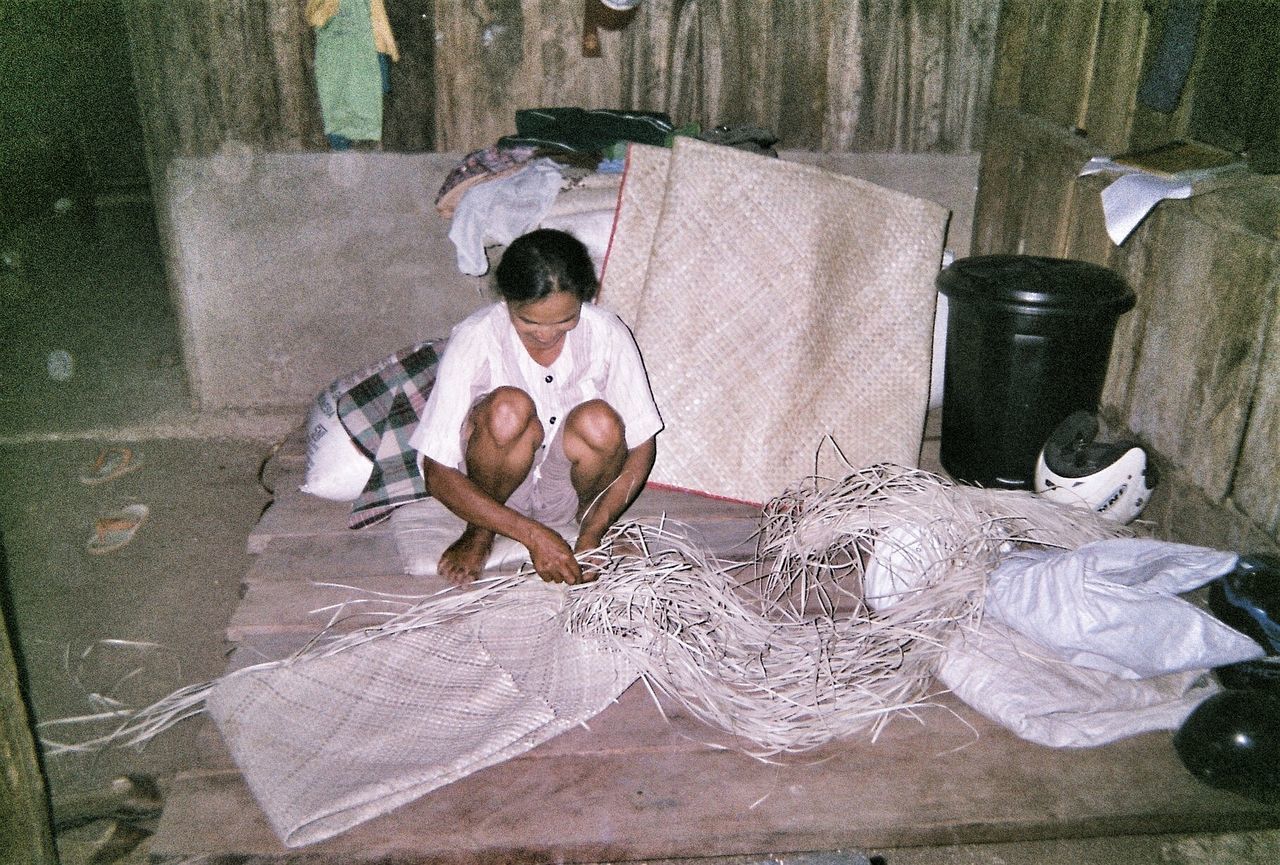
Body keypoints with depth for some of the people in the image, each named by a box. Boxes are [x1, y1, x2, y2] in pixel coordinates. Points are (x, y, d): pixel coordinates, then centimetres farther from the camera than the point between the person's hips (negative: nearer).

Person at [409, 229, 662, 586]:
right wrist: (534, 535, -29)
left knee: (599, 422, -32)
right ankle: (480, 532, -6)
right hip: (492, 494, -1)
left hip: (565, 488, 1)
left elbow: (641, 446, -8)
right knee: (509, 408, -34)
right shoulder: (474, 339, -22)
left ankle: (589, 515, 1)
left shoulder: (607, 333, -16)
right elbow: (438, 476, -22)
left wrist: (592, 535, -19)